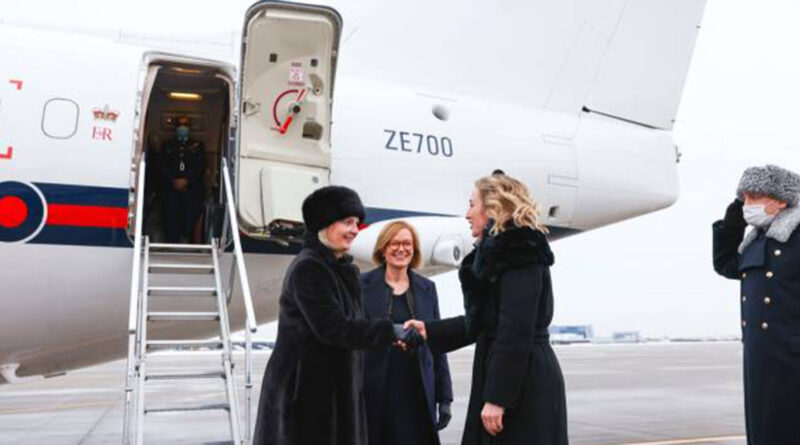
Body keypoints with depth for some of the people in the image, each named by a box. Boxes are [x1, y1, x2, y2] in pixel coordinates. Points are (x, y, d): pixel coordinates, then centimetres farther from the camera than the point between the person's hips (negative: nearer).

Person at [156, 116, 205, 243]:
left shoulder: (198, 146, 18)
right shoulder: (167, 146, 21)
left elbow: (201, 166, 4)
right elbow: (161, 166, 8)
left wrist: (186, 180, -10)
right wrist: (174, 181, -8)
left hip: (193, 191, 0)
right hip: (171, 191, 1)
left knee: (191, 223, -10)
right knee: (171, 225, -7)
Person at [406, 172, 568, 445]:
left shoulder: (519, 252, -14)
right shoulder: (498, 251, 16)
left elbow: (517, 330, -21)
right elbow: (481, 322, 19)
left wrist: (497, 397, -22)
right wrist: (429, 332, 17)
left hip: (525, 385, -9)